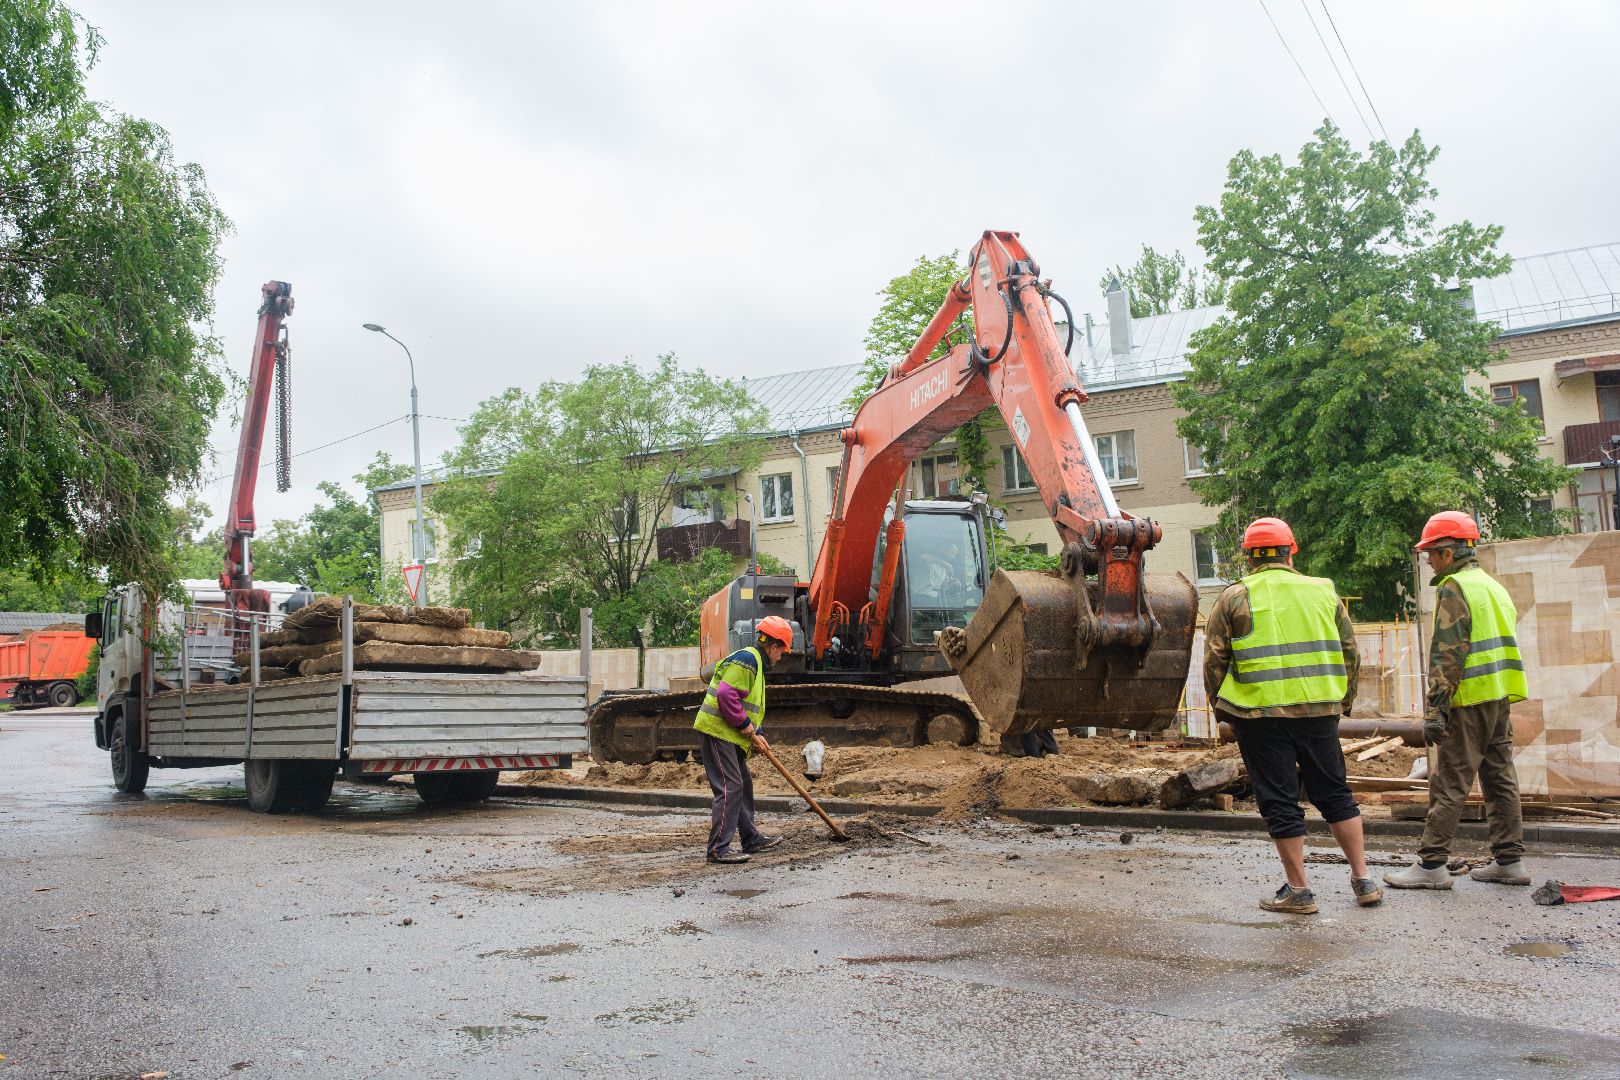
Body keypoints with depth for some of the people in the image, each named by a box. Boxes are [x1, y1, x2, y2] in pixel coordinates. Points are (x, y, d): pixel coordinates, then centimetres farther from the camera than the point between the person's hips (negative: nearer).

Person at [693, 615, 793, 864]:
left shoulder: (755, 663, 21)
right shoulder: (746, 659, -14)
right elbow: (726, 695, -24)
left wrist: (754, 735, 14)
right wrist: (746, 727, -16)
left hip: (730, 736, 11)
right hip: (717, 732, -11)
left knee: (743, 785, 17)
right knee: (729, 787, -13)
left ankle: (751, 839, 29)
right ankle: (718, 848, -12)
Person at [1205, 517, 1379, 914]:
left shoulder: (1235, 597, -2)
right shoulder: (1323, 592, 8)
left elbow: (1215, 660, -2)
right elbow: (1350, 653, 13)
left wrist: (1221, 707, 10)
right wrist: (1343, 702, 23)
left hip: (1261, 714, -3)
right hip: (1319, 711, 3)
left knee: (1280, 801, 4)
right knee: (1334, 793, 16)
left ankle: (1298, 890, 8)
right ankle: (1363, 880, 20)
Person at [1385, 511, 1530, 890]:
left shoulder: (1454, 588, -11)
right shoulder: (1494, 586, 18)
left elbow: (1447, 655, -18)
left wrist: (1434, 710, -18)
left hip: (1470, 701, -9)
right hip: (1501, 701, 9)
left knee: (1449, 784, -5)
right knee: (1500, 780, 12)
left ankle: (1432, 864, -3)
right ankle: (1509, 861, 15)